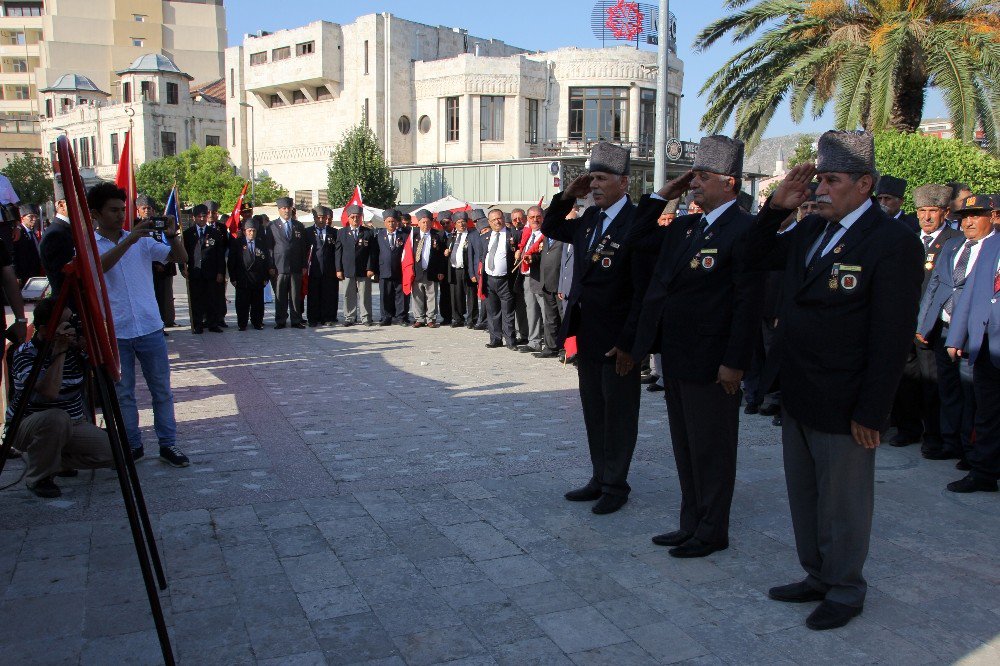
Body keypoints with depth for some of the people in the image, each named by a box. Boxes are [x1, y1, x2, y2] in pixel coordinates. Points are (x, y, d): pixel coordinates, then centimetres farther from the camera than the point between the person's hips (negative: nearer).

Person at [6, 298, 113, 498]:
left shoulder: (75, 346, -3)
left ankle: (56, 461, 11)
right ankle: (37, 478, -14)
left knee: (110, 450, -16)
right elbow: (49, 392, -34)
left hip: (73, 424, 5)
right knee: (56, 418, -38)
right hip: (27, 427, -5)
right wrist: (59, 350, -35)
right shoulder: (25, 354, -19)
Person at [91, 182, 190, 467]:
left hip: (150, 328, 2)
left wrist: (172, 236, -18)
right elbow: (98, 266, -21)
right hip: (114, 333, -1)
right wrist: (129, 239, -27)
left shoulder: (143, 241, 7)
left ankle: (168, 444, 13)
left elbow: (181, 257, 1)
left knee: (162, 390, 5)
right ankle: (132, 445, 21)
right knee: (123, 393, 9)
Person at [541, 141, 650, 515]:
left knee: (618, 414, 7)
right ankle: (600, 478, 29)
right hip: (586, 336, 8)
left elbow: (643, 291, -19)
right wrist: (567, 196, 6)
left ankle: (616, 485, 21)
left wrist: (629, 343, -20)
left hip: (617, 339, -8)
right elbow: (550, 229, 23)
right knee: (593, 411, 16)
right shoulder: (590, 218, 8)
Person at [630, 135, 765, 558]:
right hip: (676, 357, 9)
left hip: (710, 364, -9)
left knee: (711, 451, 6)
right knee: (685, 447, 18)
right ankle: (691, 524, 32)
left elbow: (749, 302, -18)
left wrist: (734, 362, -20)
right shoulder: (684, 227, 11)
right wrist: (662, 196, 10)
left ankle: (712, 532, 22)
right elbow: (636, 241, 19)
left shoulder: (743, 230, -14)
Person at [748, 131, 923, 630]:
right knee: (804, 497, 20)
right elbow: (758, 257, 20)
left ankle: (845, 592, 30)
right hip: (797, 400, 8)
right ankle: (817, 577, 38)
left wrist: (871, 413, -18)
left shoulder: (894, 243, -15)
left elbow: (892, 339, -17)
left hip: (842, 408, -7)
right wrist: (777, 206, 4)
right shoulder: (810, 230, 7)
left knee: (842, 505, 10)